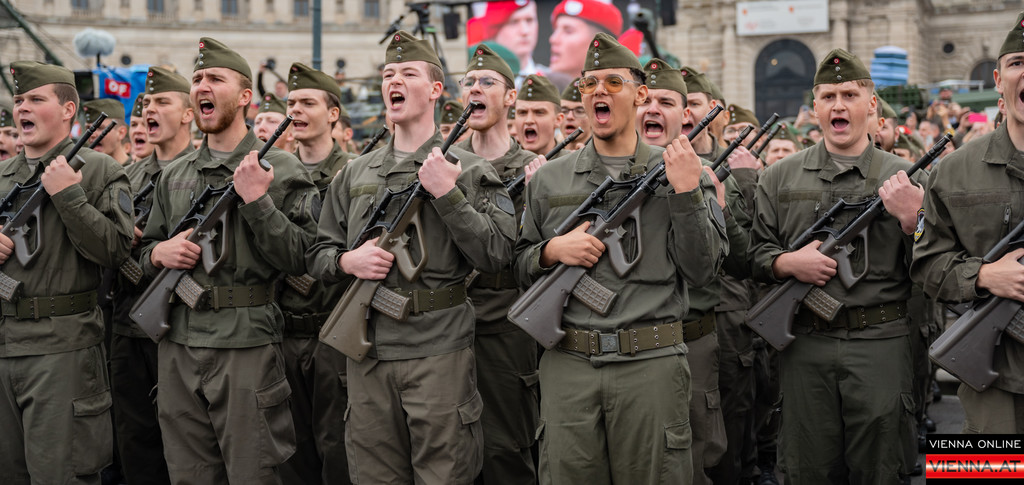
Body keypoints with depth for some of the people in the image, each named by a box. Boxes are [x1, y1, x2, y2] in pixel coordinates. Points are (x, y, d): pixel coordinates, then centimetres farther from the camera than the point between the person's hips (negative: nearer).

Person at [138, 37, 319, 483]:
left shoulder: (280, 169, -2)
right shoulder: (174, 175, 14)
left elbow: (301, 258, -10)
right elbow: (146, 249, 21)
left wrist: (256, 199, -17)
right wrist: (158, 253, -2)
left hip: (245, 345, -5)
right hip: (178, 346, 5)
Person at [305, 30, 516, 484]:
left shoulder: (468, 170, 1)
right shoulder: (354, 174, 13)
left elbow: (496, 254, -9)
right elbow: (317, 256, 16)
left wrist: (446, 193, -14)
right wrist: (347, 262, -6)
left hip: (439, 350, -4)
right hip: (368, 350, 4)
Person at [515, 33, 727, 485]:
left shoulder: (679, 171, 4)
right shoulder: (548, 180, 10)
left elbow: (703, 269, -3)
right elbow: (520, 266, 15)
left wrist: (687, 193, -13)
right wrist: (552, 252, -6)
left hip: (652, 363, -2)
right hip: (568, 364, 2)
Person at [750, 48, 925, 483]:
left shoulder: (904, 178, 4)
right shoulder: (779, 178, 8)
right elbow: (757, 256, 11)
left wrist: (912, 218, -15)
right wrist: (789, 263, -10)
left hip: (881, 345, -1)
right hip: (806, 345, 1)